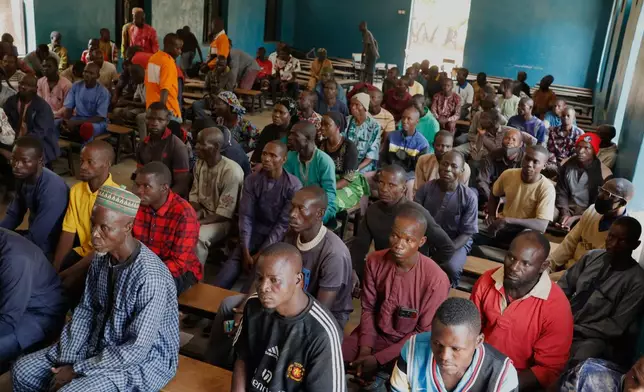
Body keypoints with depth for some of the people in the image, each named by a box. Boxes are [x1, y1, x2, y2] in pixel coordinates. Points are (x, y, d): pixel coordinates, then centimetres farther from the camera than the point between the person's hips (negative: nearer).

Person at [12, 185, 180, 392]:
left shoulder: (151, 278, -31)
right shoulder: (101, 258, -5)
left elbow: (137, 350, -26)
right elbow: (85, 310, 6)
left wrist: (78, 370, -18)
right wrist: (66, 360, -4)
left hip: (143, 360, -7)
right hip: (100, 344, 8)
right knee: (22, 371, 4)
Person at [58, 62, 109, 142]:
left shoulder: (103, 92, -12)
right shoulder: (76, 86, 3)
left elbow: (100, 117, -18)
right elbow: (69, 108, 3)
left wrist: (76, 123, -27)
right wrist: (65, 121, -21)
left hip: (96, 122, -5)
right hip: (78, 118, 5)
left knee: (87, 128, -41)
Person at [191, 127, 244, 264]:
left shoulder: (232, 172, -24)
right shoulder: (199, 163, -1)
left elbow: (224, 214, -22)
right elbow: (194, 195, 8)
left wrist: (197, 223, -25)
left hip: (223, 220, -7)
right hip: (203, 213, 7)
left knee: (196, 237, -32)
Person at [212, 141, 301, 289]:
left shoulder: (293, 186, -12)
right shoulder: (251, 181, 0)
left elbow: (284, 224, -14)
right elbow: (246, 216, -4)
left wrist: (260, 254, -18)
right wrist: (245, 252, -16)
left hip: (280, 237, -3)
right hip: (256, 232, 3)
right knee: (233, 262, -23)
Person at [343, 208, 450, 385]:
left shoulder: (436, 279, -24)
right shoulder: (374, 261, -10)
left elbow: (424, 333, -16)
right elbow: (368, 308, 1)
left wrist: (378, 359, -18)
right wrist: (365, 349, -13)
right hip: (375, 334, 4)